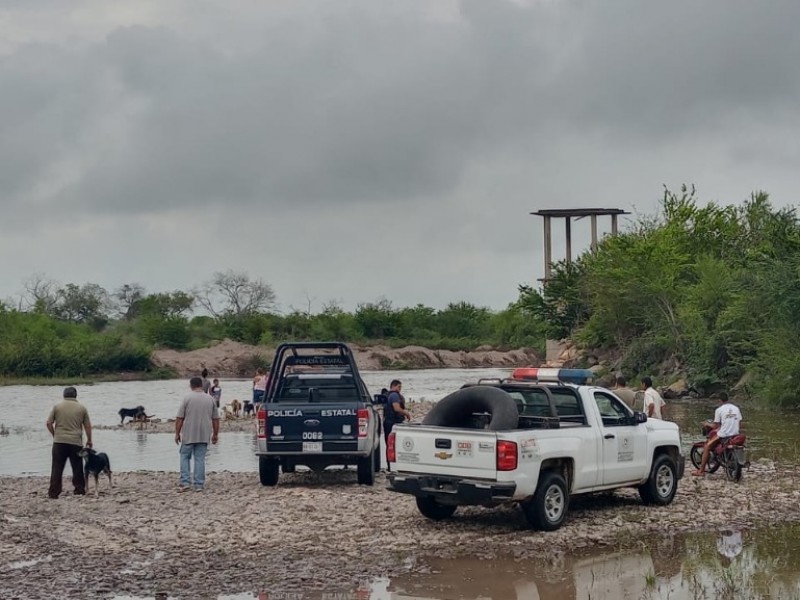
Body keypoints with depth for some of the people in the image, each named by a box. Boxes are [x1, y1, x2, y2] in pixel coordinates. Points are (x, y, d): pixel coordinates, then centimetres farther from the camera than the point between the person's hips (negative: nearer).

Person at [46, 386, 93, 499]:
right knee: (77, 468, 11)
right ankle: (79, 490, 12)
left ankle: (53, 492, -2)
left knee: (57, 468, 2)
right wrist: (89, 440, 17)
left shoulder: (57, 407, 4)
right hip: (76, 442, 0)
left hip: (59, 442, 0)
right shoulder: (82, 408, 6)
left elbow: (49, 423, 2)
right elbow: (87, 426, 7)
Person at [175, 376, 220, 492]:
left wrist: (177, 433, 1)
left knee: (185, 457, 9)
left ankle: (185, 483, 0)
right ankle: (199, 485, 4)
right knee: (200, 459, 6)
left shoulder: (187, 398, -5)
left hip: (188, 435, -3)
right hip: (204, 436, 3)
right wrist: (215, 434, 17)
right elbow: (216, 419, 9)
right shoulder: (210, 399, 5)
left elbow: (179, 418, -6)